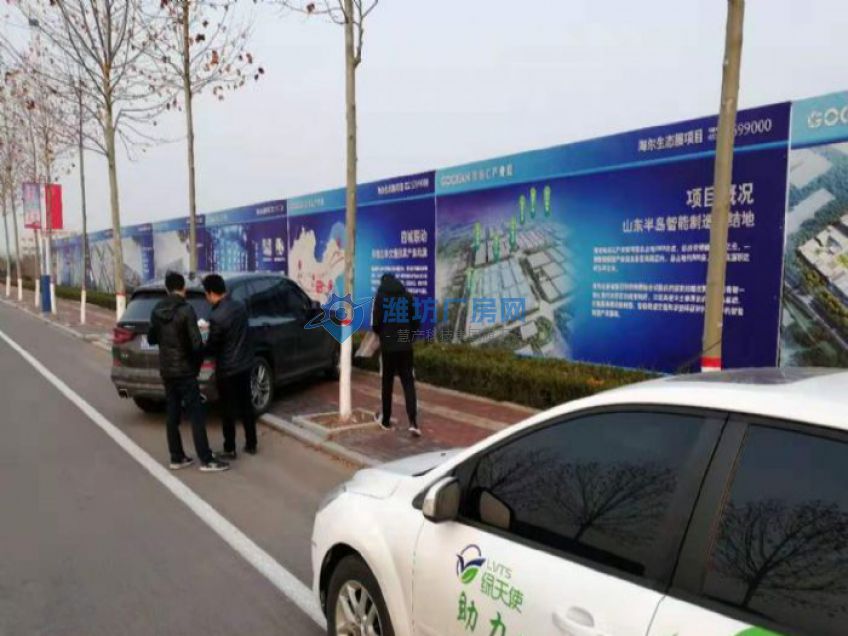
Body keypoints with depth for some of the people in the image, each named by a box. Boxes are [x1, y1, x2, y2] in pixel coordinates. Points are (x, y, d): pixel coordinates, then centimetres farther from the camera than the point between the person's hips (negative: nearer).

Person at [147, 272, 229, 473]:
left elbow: (151, 339, 15)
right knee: (196, 415, -3)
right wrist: (198, 363, -2)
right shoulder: (186, 310, -17)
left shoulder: (157, 310, 4)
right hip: (184, 370, -7)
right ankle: (206, 460, -1)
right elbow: (196, 344, -21)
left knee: (172, 414, 13)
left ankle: (176, 458, 19)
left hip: (166, 370, 7)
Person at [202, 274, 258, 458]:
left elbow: (212, 348, -14)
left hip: (227, 369, -7)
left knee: (229, 410, 6)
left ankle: (229, 449, 16)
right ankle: (251, 444, 24)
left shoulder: (217, 317, -23)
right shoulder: (240, 306, 0)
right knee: (246, 405, 15)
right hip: (245, 364, 7)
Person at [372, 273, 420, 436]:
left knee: (387, 383, 12)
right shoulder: (408, 296, 4)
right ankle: (413, 422, -9)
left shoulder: (380, 296, -2)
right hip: (405, 347, 1)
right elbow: (417, 323, 3)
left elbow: (376, 324, -7)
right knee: (408, 383, 3)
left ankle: (386, 420, 22)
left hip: (387, 347, -1)